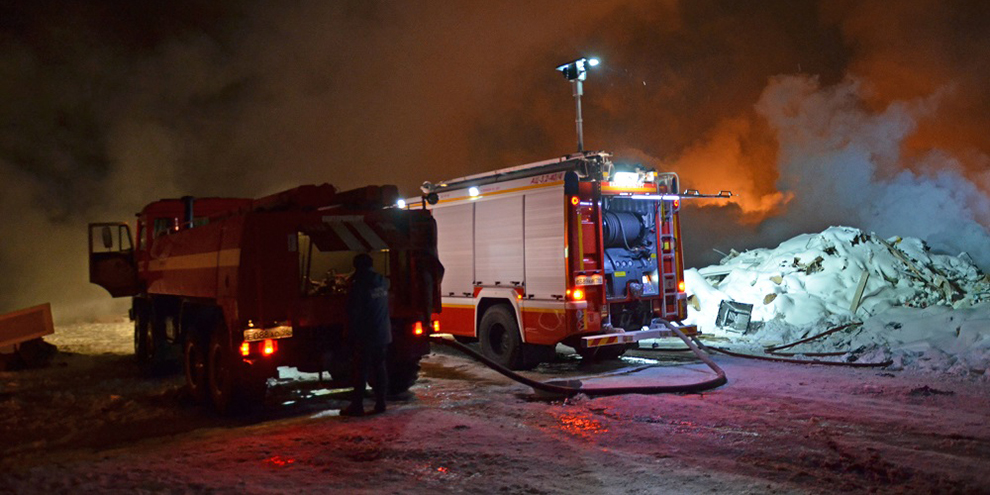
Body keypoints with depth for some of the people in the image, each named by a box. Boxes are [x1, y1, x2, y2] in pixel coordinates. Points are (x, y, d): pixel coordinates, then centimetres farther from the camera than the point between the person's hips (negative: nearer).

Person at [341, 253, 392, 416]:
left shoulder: (358, 286, -12)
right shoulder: (383, 283, 7)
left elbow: (353, 313, -13)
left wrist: (351, 336, -6)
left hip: (365, 337, -6)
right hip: (383, 335, 6)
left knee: (360, 371, 0)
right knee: (380, 368, 11)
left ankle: (357, 406, 3)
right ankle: (380, 403, 13)